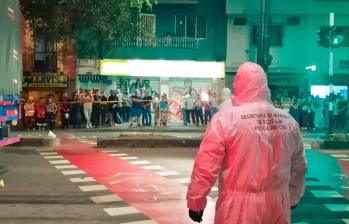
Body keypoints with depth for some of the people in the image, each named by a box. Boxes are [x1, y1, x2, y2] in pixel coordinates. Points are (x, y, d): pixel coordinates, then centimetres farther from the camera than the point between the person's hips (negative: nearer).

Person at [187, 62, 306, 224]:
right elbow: (299, 167, 13)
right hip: (278, 206, 4)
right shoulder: (289, 122, 1)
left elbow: (206, 166, -13)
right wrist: (293, 198, 28)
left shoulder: (226, 119, -14)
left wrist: (195, 202, -1)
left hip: (238, 208, -4)